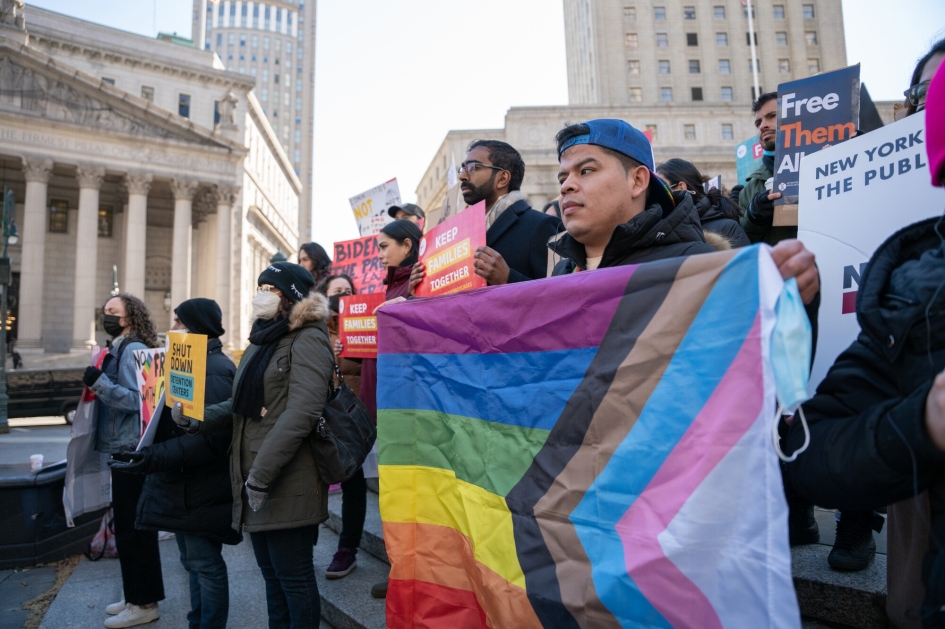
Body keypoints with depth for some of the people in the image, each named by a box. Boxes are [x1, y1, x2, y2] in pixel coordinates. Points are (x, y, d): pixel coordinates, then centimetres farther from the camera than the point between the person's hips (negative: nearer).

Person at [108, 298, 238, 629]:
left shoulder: (214, 370, -19)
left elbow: (211, 435, -28)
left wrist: (156, 457, -32)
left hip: (201, 488, -10)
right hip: (183, 484, 10)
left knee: (204, 564, 1)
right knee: (193, 562, 20)